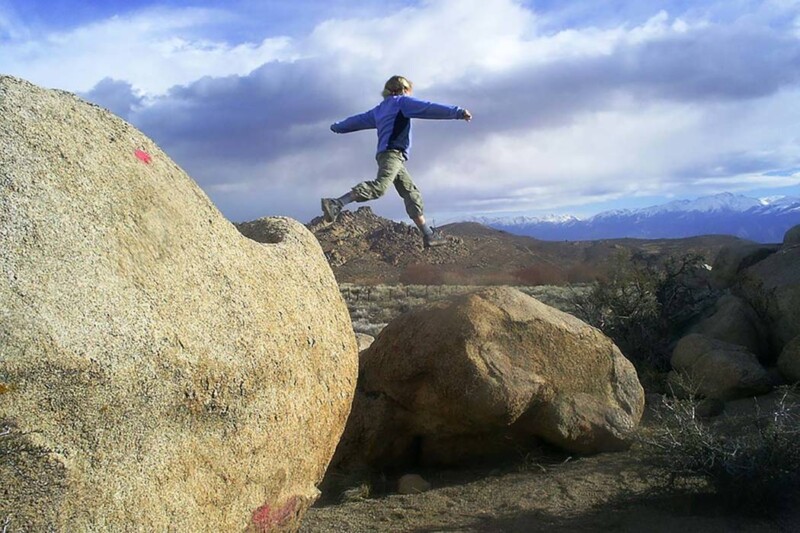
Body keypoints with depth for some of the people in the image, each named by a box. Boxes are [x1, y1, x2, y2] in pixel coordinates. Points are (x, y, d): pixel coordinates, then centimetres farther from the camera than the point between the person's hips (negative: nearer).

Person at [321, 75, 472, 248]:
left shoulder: (379, 109, 29)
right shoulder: (402, 101, 9)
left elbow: (359, 120, 39)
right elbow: (429, 108, -1)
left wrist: (337, 127, 55)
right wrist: (457, 112, -5)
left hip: (385, 154, 9)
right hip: (393, 152, -9)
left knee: (412, 193, 5)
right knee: (379, 186, -28)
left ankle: (428, 235, 0)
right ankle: (336, 204, -40)